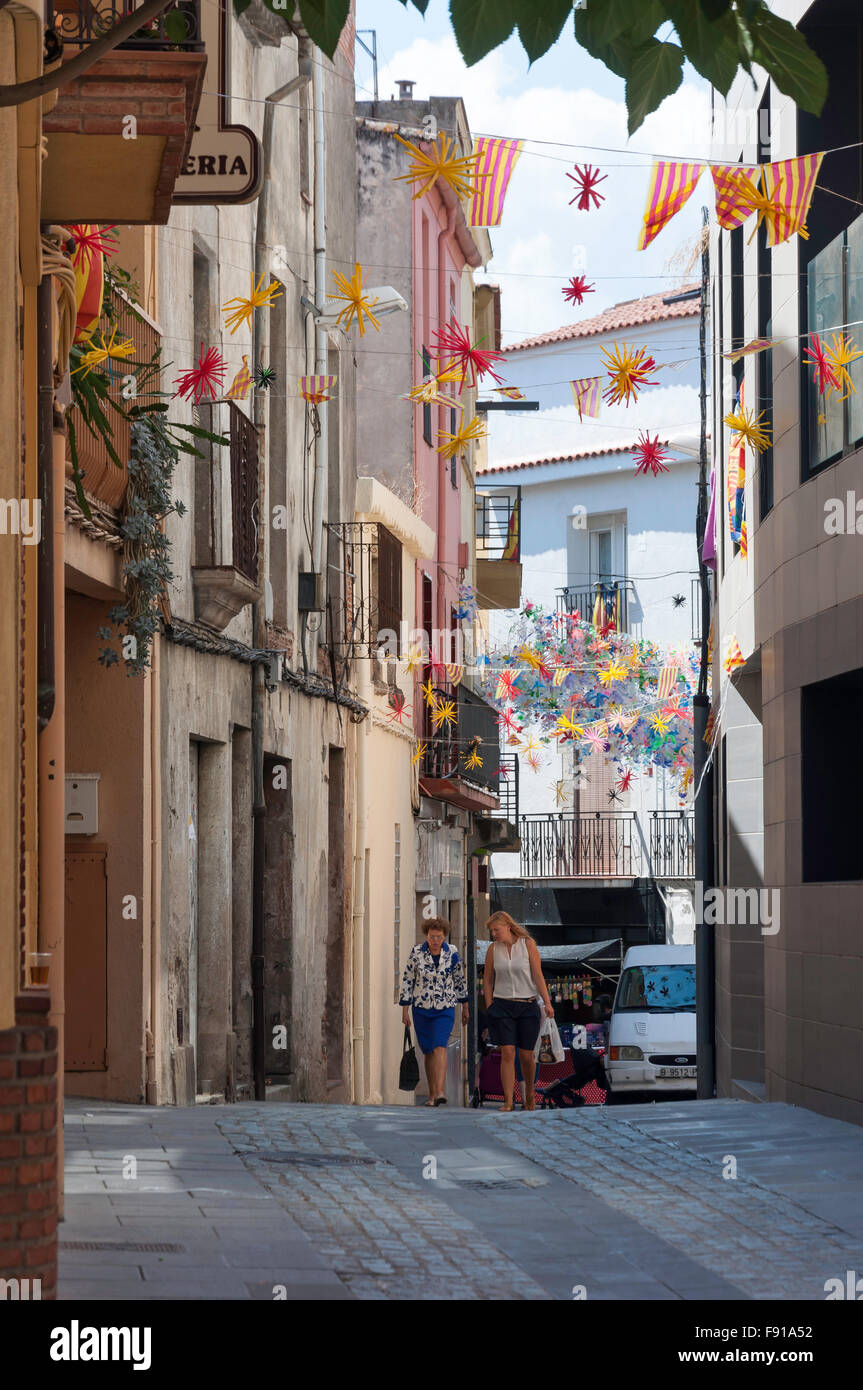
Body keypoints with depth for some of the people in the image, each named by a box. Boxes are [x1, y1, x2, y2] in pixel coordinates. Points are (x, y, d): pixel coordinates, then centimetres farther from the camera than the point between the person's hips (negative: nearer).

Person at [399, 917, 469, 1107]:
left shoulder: (452, 955, -2)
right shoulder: (416, 953, -4)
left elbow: (460, 981, 11)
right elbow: (407, 981, 1)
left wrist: (465, 1007, 17)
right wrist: (405, 1011, 0)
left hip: (445, 1009, -1)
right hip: (421, 1009, 1)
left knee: (439, 1047, -17)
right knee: (428, 1052, 6)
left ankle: (440, 1092, -27)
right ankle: (432, 1094, 15)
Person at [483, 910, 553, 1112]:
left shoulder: (528, 944, -3)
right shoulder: (493, 949, 4)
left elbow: (538, 976, -5)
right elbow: (487, 980, 11)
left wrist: (547, 1003, -10)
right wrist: (489, 1007, 4)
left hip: (527, 1006, -1)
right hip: (502, 1006, 1)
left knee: (526, 1056, 4)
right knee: (507, 1053, -10)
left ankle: (529, 1094, 28)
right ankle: (508, 1101, -10)